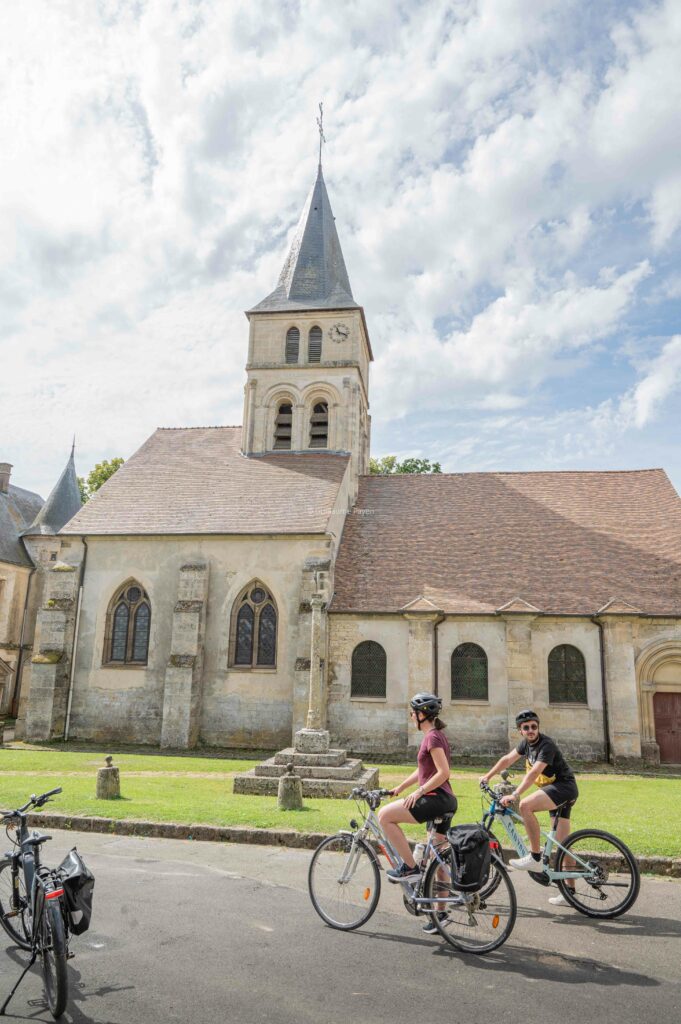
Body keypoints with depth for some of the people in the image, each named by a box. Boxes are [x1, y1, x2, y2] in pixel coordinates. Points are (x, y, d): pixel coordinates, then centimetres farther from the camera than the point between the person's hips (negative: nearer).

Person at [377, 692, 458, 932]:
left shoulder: (432, 737, -13)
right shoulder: (436, 735, 17)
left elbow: (443, 772, -22)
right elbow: (422, 770, 24)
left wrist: (419, 791, -19)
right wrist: (399, 788, 23)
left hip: (436, 799, -10)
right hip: (445, 802, 10)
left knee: (385, 815, -11)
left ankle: (410, 867, -6)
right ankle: (441, 912, 23)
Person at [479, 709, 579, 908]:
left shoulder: (546, 745, -20)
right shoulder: (526, 743, 8)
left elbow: (534, 772, -31)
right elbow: (507, 759, 16)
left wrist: (515, 794, -37)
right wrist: (488, 776, 14)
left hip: (564, 787, -9)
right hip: (554, 790, 9)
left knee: (526, 805, -28)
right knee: (562, 843, 9)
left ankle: (535, 858, -19)